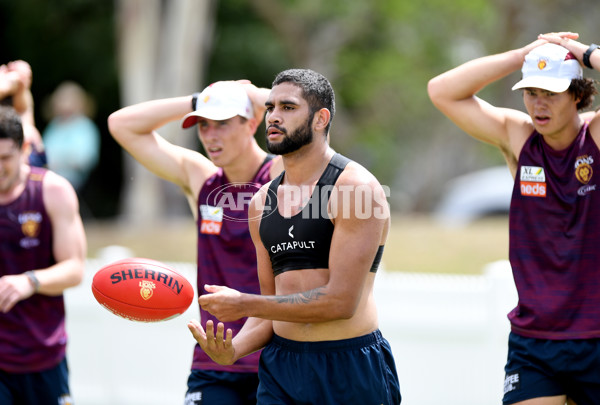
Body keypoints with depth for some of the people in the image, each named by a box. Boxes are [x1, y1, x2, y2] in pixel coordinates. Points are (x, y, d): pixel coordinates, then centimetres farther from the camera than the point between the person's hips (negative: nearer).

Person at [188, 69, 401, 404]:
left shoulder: (357, 187, -10)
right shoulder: (262, 202, 11)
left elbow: (341, 301, -16)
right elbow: (273, 306, 14)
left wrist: (244, 304, -14)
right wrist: (233, 349, -6)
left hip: (350, 372, -5)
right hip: (279, 366, 5)